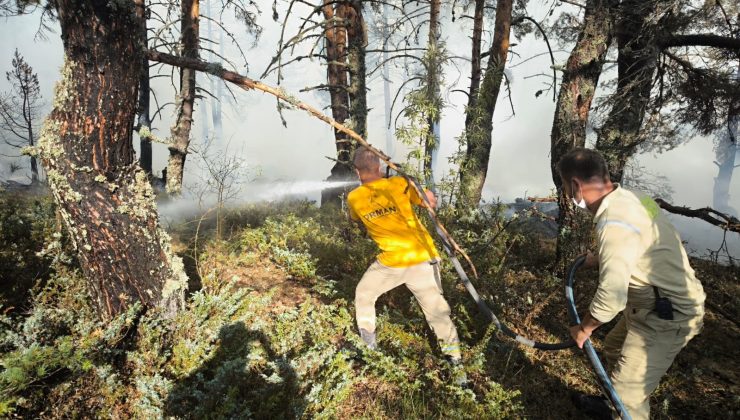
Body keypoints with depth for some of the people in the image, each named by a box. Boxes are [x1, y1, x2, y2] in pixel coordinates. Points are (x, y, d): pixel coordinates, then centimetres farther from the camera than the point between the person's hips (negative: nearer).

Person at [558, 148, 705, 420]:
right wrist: (600, 259, 20)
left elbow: (611, 297, -34)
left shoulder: (615, 223, -32)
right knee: (615, 349, 27)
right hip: (657, 304, 10)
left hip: (668, 316, -10)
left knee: (630, 389, 0)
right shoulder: (628, 198, -2)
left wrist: (583, 329, -18)